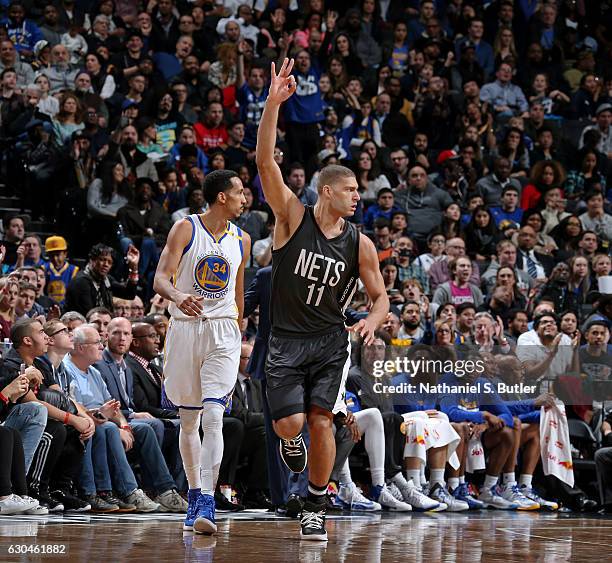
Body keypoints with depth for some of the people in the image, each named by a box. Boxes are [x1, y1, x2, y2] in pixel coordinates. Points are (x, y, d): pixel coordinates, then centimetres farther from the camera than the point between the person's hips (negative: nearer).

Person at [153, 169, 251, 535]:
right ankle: (195, 495, 26)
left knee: (213, 418, -16)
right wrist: (177, 296, -33)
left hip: (223, 332, 1)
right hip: (185, 328, -1)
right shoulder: (186, 229, -3)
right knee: (188, 421, 10)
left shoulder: (241, 240, 9)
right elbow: (160, 278, -12)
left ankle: (206, 505, -23)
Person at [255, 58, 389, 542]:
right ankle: (292, 442, 27)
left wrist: (373, 319, -13)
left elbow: (380, 295, 11)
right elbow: (266, 161, -15)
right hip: (287, 339, -1)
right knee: (290, 424, -12)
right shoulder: (293, 216, -5)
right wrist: (274, 104, -25)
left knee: (321, 420, -9)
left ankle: (316, 507, 5)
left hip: (331, 342, 1)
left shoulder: (359, 243, 2)